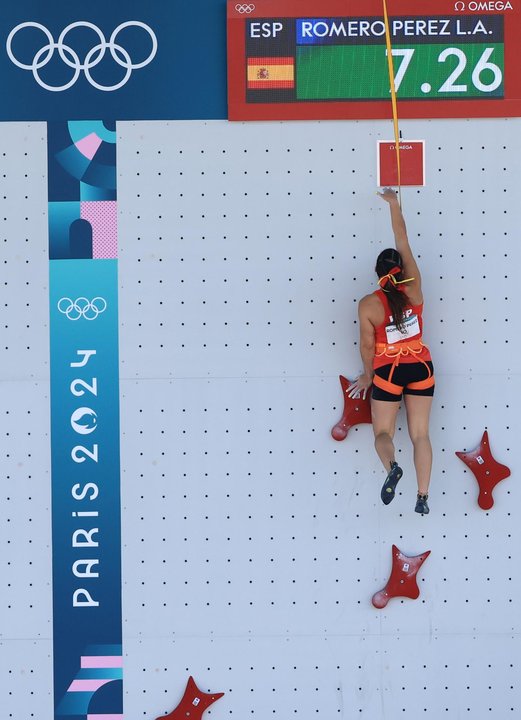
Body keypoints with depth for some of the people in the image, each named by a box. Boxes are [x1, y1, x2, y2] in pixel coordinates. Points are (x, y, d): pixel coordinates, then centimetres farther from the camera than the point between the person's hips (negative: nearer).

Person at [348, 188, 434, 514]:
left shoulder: (368, 304, -13)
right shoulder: (414, 289, -8)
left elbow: (368, 345, -5)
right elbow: (403, 242, 1)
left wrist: (368, 375, 12)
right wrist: (394, 204, 10)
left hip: (388, 371, -2)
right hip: (421, 367, 3)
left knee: (383, 432, 8)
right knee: (420, 434, 8)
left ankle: (392, 466, -25)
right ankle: (423, 497, 2)